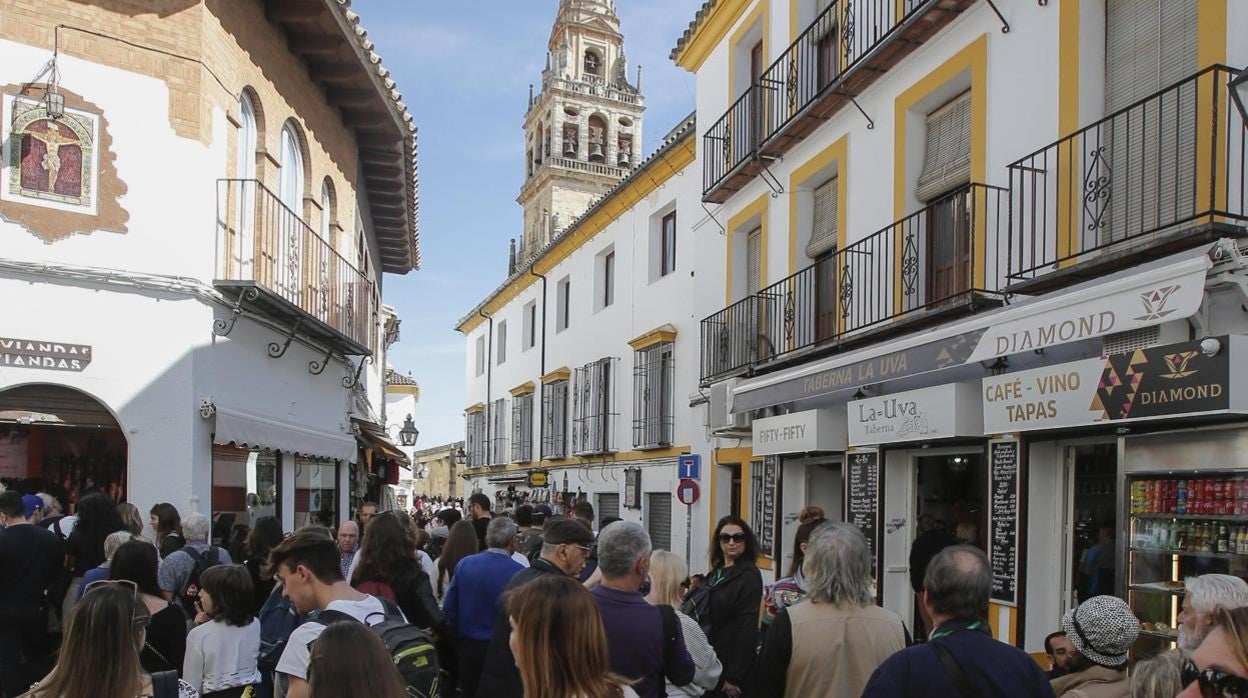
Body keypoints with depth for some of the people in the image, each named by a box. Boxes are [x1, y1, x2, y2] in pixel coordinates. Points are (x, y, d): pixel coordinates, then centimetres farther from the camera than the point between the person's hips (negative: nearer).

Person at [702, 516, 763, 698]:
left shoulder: (749, 576, -13)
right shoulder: (716, 572, 9)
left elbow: (747, 628, -17)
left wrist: (734, 678, -19)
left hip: (731, 661, -7)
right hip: (711, 660, 7)